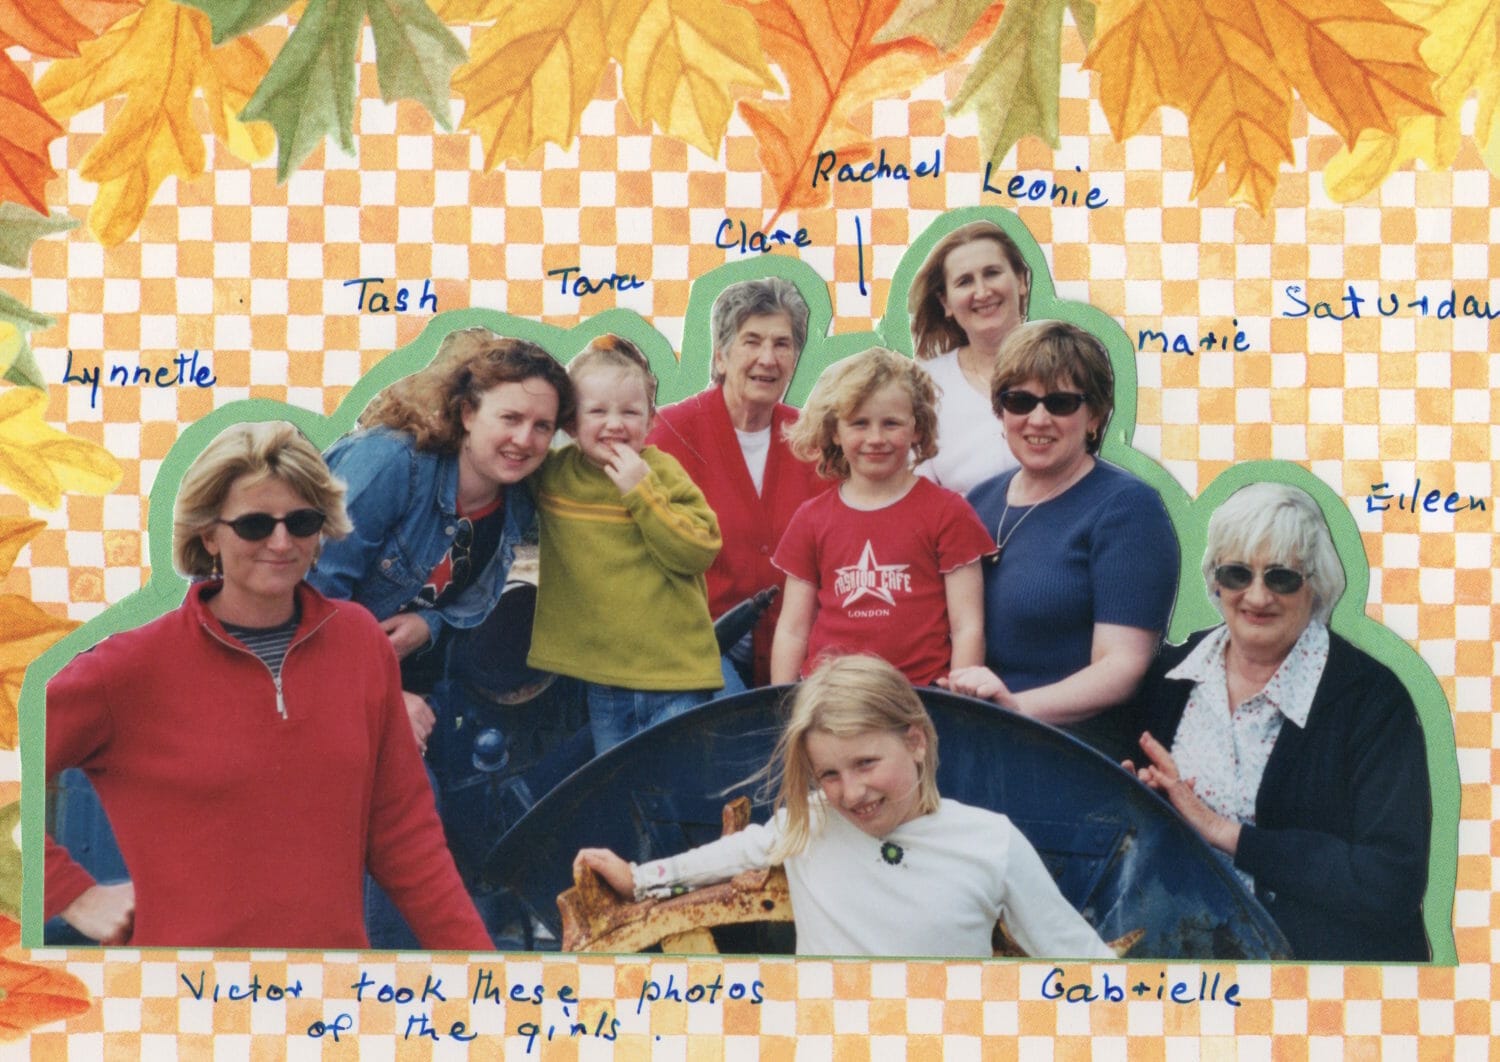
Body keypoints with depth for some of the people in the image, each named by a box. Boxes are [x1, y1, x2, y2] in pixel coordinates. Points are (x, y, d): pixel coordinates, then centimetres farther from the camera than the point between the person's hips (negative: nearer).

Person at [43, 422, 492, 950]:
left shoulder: (360, 640, -1)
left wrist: (475, 950, -3)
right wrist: (75, 896, -10)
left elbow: (403, 832, 2)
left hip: (338, 935, 3)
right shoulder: (132, 667, -10)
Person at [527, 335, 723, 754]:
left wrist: (642, 491, -19)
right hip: (599, 676, 3)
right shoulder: (552, 473, 3)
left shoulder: (662, 471, -6)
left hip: (676, 674, -3)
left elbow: (700, 552, -16)